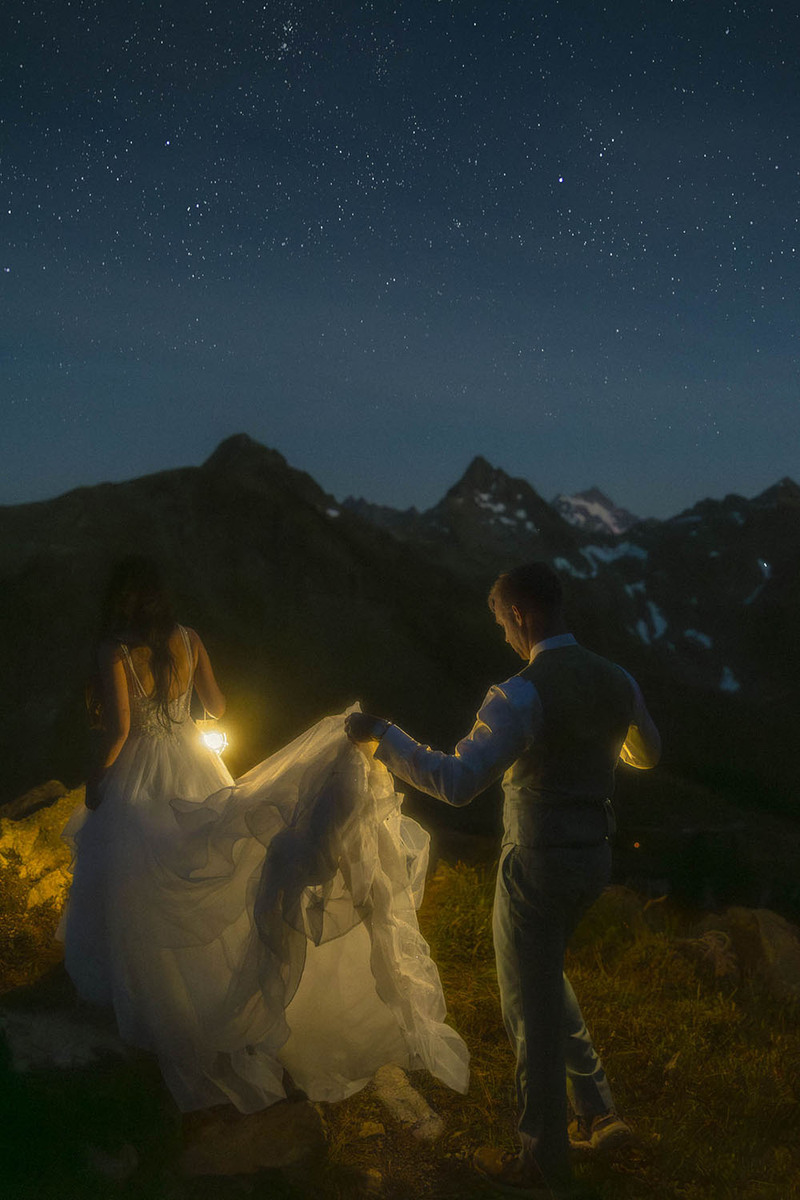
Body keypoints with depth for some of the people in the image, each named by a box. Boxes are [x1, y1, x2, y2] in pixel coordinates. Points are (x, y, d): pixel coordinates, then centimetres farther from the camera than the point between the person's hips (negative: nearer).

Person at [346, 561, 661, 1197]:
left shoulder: (521, 697, -23)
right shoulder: (617, 680, 0)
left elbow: (456, 781, -29)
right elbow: (648, 753, 18)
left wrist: (382, 736, -21)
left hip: (537, 867, -8)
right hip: (593, 857, 8)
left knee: (532, 1010, 8)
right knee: (545, 978, 28)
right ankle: (597, 1113, 33)